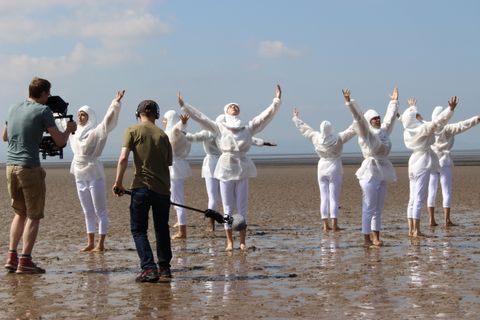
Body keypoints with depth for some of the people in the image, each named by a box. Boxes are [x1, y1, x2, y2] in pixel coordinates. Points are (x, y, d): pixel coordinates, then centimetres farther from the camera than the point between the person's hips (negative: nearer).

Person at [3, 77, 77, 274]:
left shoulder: (13, 109, 14)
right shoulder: (43, 111, -6)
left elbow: (5, 136, 27)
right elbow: (60, 141, -7)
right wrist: (69, 130, 13)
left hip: (11, 166, 7)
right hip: (30, 167, -7)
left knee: (20, 213, 19)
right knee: (34, 216, 2)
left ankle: (11, 257, 13)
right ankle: (25, 261, -3)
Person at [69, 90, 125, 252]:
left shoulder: (96, 132, -8)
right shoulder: (75, 133, 9)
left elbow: (108, 120, -21)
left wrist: (116, 103, -32)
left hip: (94, 175, -7)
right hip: (80, 176, 7)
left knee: (100, 211, -2)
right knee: (88, 212, 12)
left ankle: (101, 244, -1)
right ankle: (90, 243, 17)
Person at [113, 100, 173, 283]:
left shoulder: (133, 131, -1)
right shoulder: (163, 135, 9)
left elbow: (123, 158, -12)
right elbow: (167, 165, 12)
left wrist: (118, 182, -4)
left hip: (142, 186, -4)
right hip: (162, 188, 4)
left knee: (138, 229, 4)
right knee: (162, 228, 19)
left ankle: (149, 268, -10)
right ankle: (164, 267, 27)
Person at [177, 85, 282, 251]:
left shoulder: (248, 127, 8)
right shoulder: (219, 128, 5)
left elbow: (266, 115, 5)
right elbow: (200, 117, 4)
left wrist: (277, 101, -3)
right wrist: (183, 105, 0)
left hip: (242, 170, 1)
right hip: (226, 168, -1)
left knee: (242, 207, 3)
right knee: (228, 208, 3)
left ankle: (242, 242, 9)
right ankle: (229, 242, 8)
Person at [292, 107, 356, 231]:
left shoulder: (316, 138, -6)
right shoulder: (338, 139, -15)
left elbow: (304, 128, 8)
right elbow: (352, 130, -9)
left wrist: (296, 118, 23)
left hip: (322, 168, 3)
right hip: (334, 169, -3)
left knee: (324, 197, 7)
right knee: (334, 198, -2)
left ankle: (325, 225, 5)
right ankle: (334, 225, -6)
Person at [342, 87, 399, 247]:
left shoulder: (383, 131, 14)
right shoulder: (366, 133, -6)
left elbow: (390, 117, 27)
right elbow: (358, 118, -16)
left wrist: (394, 101, 36)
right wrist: (349, 102, -26)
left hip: (382, 173, 8)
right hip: (370, 172, -7)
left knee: (378, 208, 8)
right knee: (369, 207, -6)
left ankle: (376, 237, 11)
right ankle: (366, 239, -4)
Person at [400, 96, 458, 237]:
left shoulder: (408, 129, 8)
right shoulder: (422, 128, -15)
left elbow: (408, 119, 30)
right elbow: (438, 122, -27)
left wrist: (412, 107, 48)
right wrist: (451, 109, -32)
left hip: (414, 163, 9)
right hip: (423, 164, -9)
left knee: (412, 199, 9)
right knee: (419, 199, -9)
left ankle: (411, 230, 11)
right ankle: (416, 230, -11)